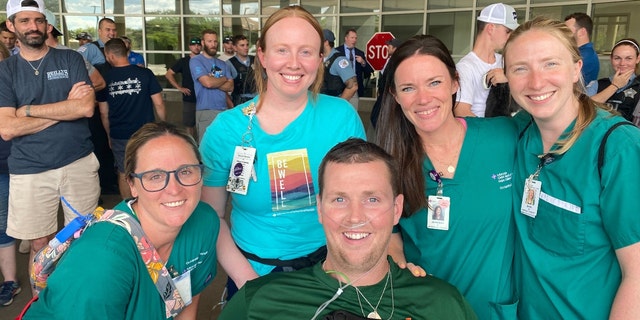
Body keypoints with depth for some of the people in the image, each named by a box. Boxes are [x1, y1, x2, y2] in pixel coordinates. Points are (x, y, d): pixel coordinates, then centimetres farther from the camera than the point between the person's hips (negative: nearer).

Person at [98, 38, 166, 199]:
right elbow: (158, 104, -8)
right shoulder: (145, 74, -8)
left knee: (123, 174, 14)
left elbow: (104, 113, 5)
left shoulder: (106, 79, -1)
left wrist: (109, 135, 16)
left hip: (119, 136, 2)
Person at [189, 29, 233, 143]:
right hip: (205, 111, -5)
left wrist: (214, 82, -9)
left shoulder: (222, 64, 17)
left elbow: (230, 86, 7)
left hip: (223, 110, 5)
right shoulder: (196, 61, -1)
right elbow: (207, 82, -15)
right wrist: (224, 79, 3)